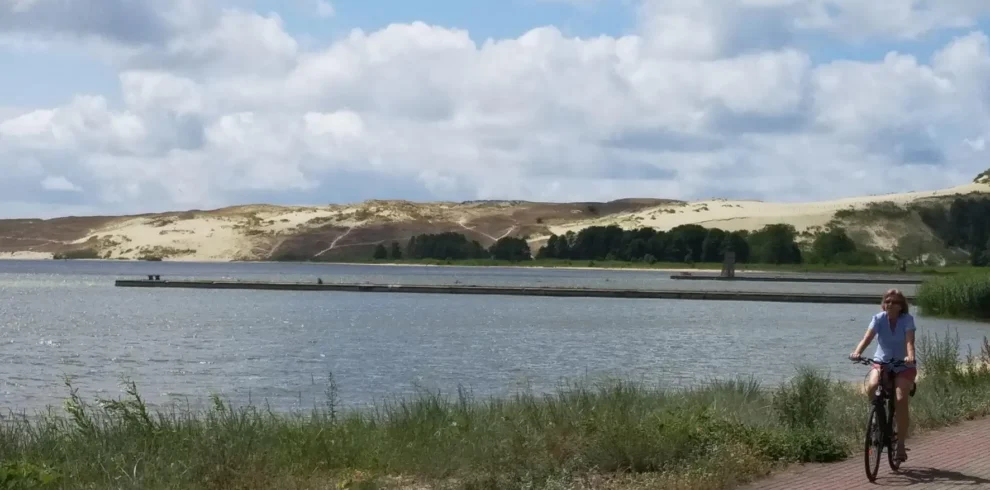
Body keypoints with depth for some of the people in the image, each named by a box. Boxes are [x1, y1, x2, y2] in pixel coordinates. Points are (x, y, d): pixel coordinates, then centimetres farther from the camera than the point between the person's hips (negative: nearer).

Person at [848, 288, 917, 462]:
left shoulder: (907, 319, -12)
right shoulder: (878, 319, -8)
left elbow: (909, 341, -27)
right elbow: (867, 338, -22)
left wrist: (910, 356, -48)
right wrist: (857, 352, -42)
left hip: (903, 366, -2)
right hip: (881, 362, 2)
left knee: (901, 401, -18)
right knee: (871, 387, -30)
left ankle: (900, 445, -7)